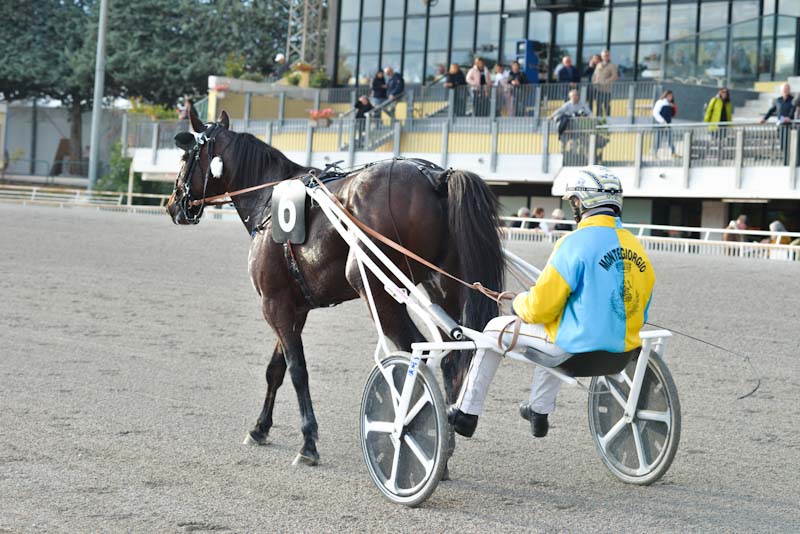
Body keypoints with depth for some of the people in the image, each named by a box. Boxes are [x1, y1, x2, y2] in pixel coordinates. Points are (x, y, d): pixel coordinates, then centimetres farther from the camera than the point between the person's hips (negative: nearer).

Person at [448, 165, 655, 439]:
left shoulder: (576, 242, -16)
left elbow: (540, 308, -14)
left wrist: (519, 303, 8)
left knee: (496, 328, 16)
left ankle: (466, 413, 26)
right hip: (624, 350, 7)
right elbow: (641, 314, 12)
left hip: (580, 349, -7)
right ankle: (540, 410, 49)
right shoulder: (635, 246, 3)